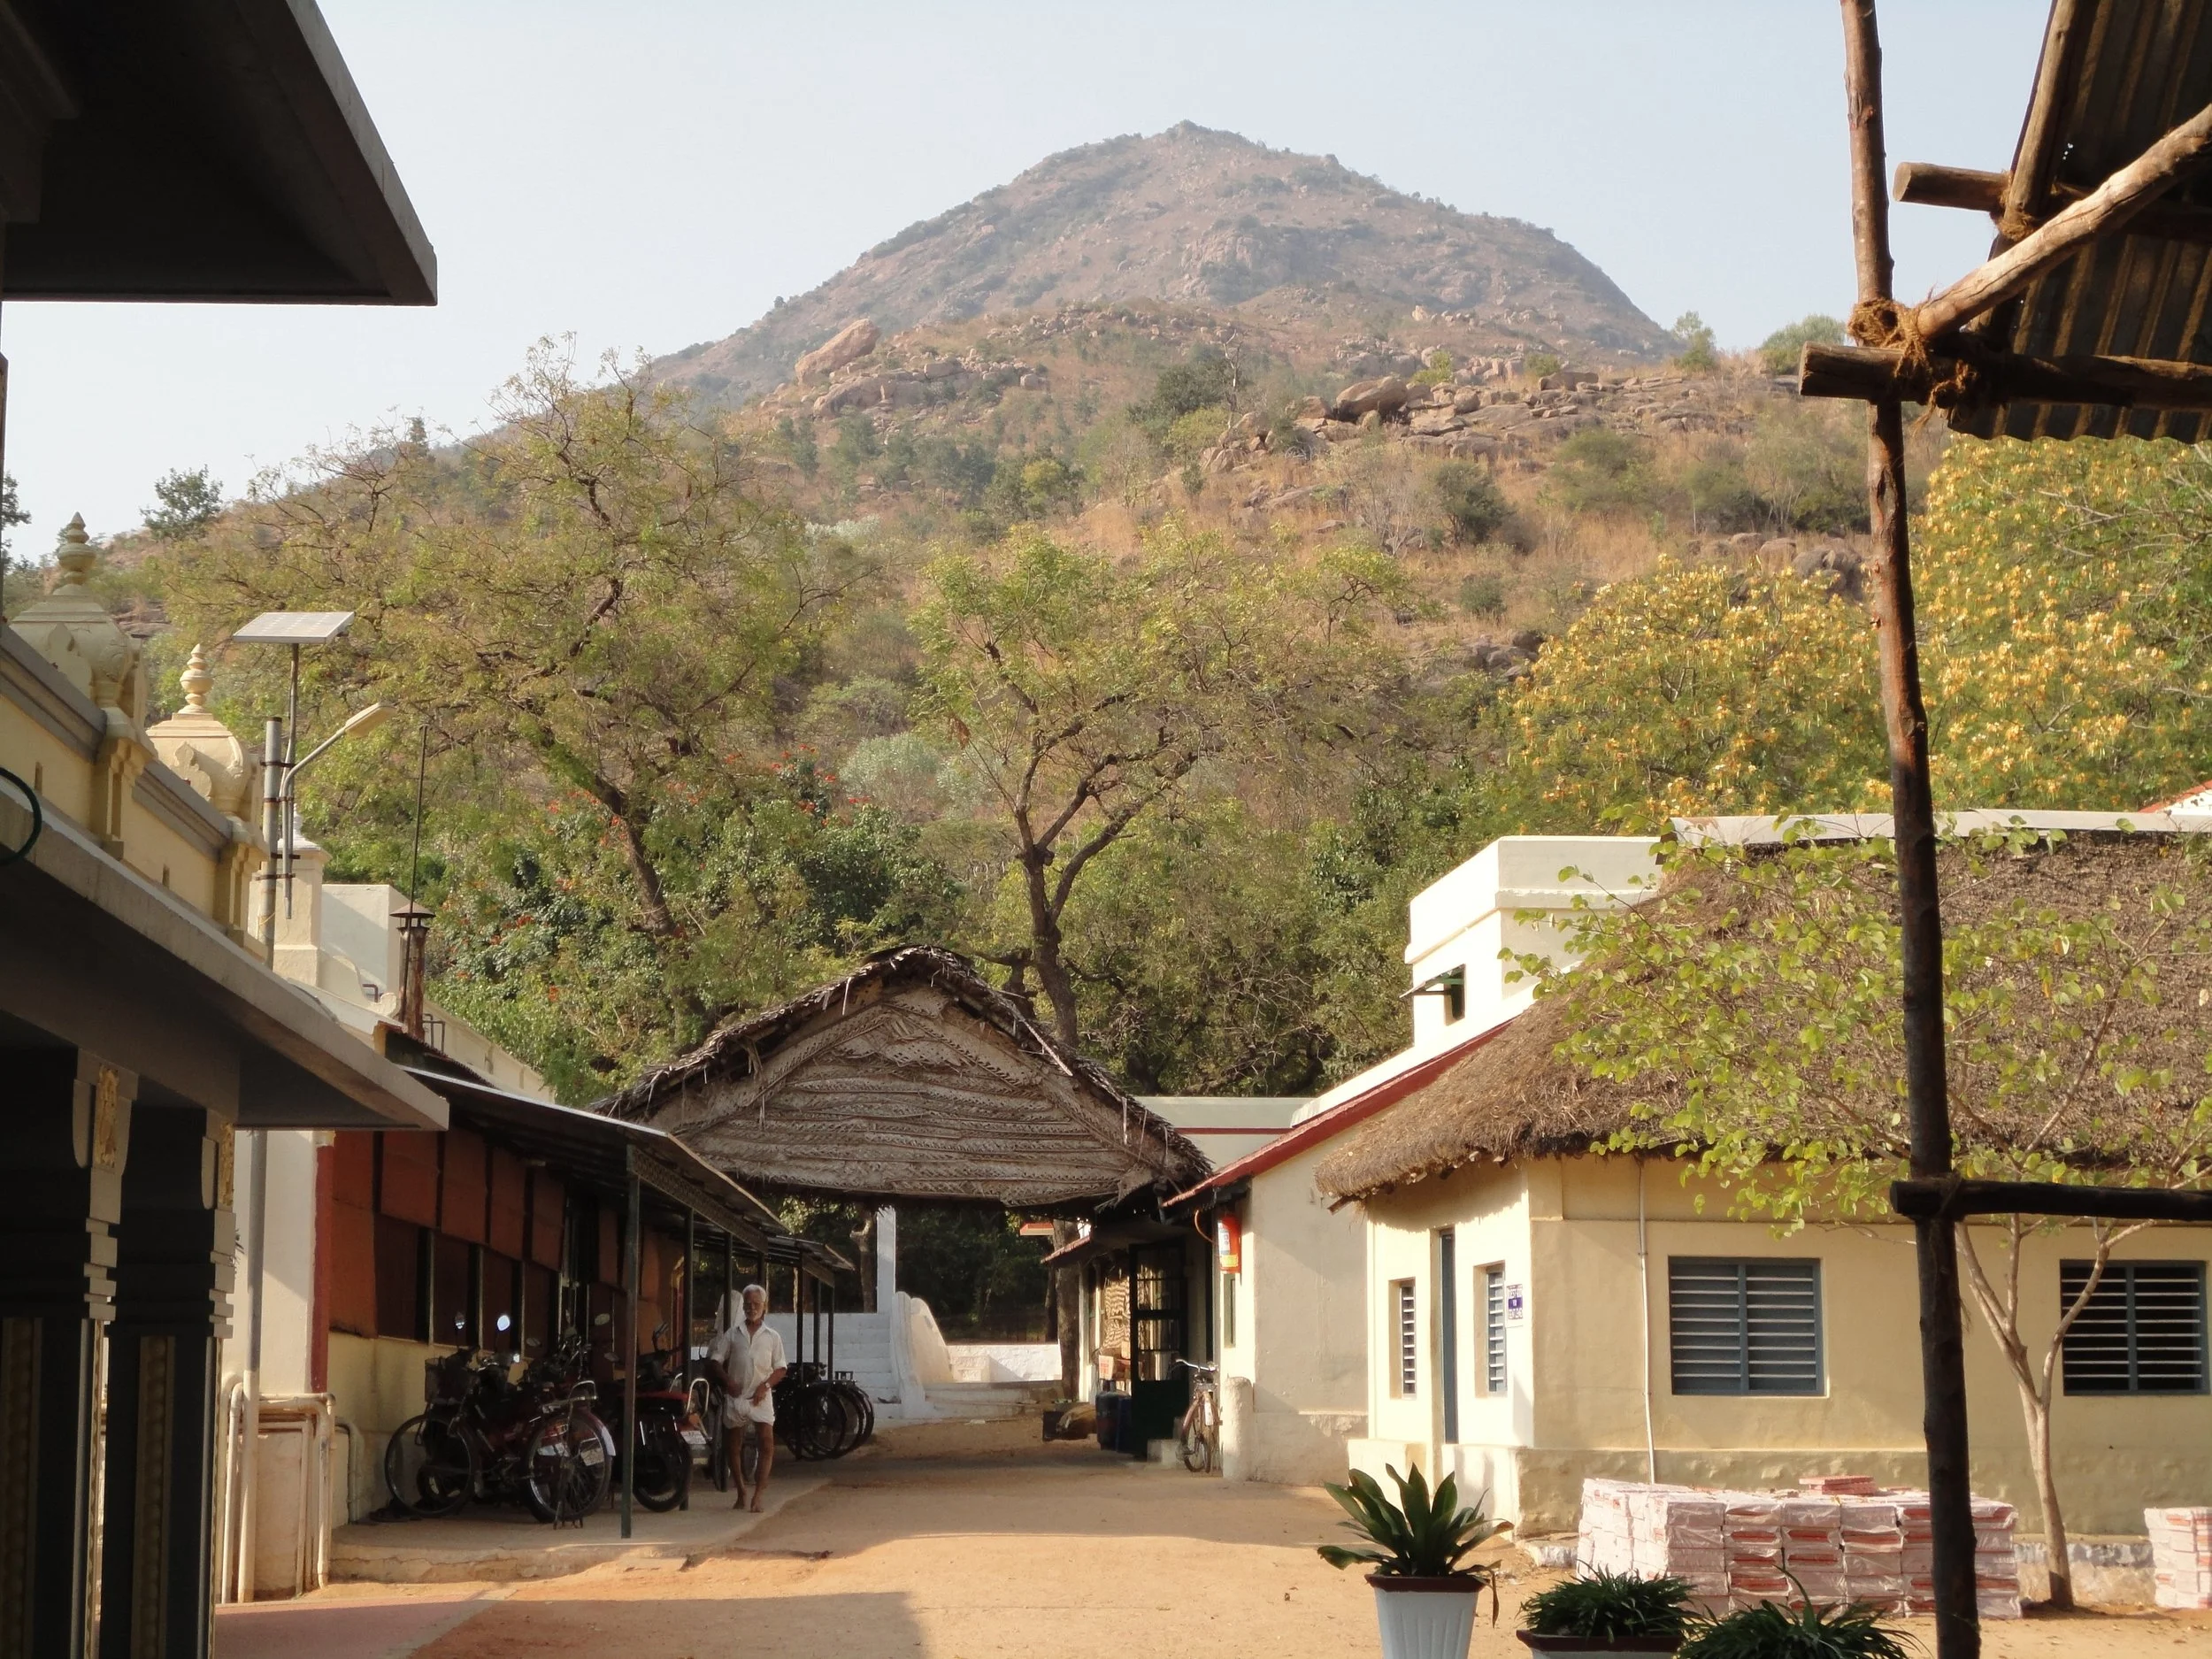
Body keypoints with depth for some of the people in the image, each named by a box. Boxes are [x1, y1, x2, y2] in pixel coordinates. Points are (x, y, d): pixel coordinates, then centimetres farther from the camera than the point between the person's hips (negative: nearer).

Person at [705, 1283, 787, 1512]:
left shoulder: (772, 1336, 8)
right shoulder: (732, 1334, 9)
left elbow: (780, 1369, 8)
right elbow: (715, 1361, 8)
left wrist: (766, 1385, -9)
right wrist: (727, 1381, -8)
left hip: (761, 1397, -1)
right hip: (736, 1396, 1)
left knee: (767, 1442, -16)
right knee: (733, 1445, 7)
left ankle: (758, 1493, -17)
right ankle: (741, 1492, 20)